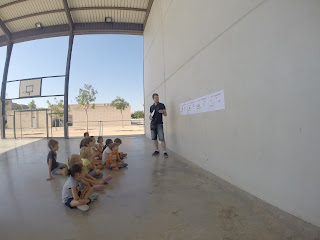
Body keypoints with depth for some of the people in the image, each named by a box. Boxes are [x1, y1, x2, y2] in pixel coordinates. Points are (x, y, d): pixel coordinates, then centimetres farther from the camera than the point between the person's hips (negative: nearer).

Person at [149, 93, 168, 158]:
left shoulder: (162, 105, 2)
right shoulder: (151, 107, 14)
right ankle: (157, 150, 20)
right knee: (154, 138, 8)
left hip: (159, 124, -5)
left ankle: (165, 152, -7)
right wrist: (150, 117, 0)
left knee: (162, 138, -11)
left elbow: (165, 114, 1)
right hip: (153, 124, 5)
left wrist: (162, 112, -20)